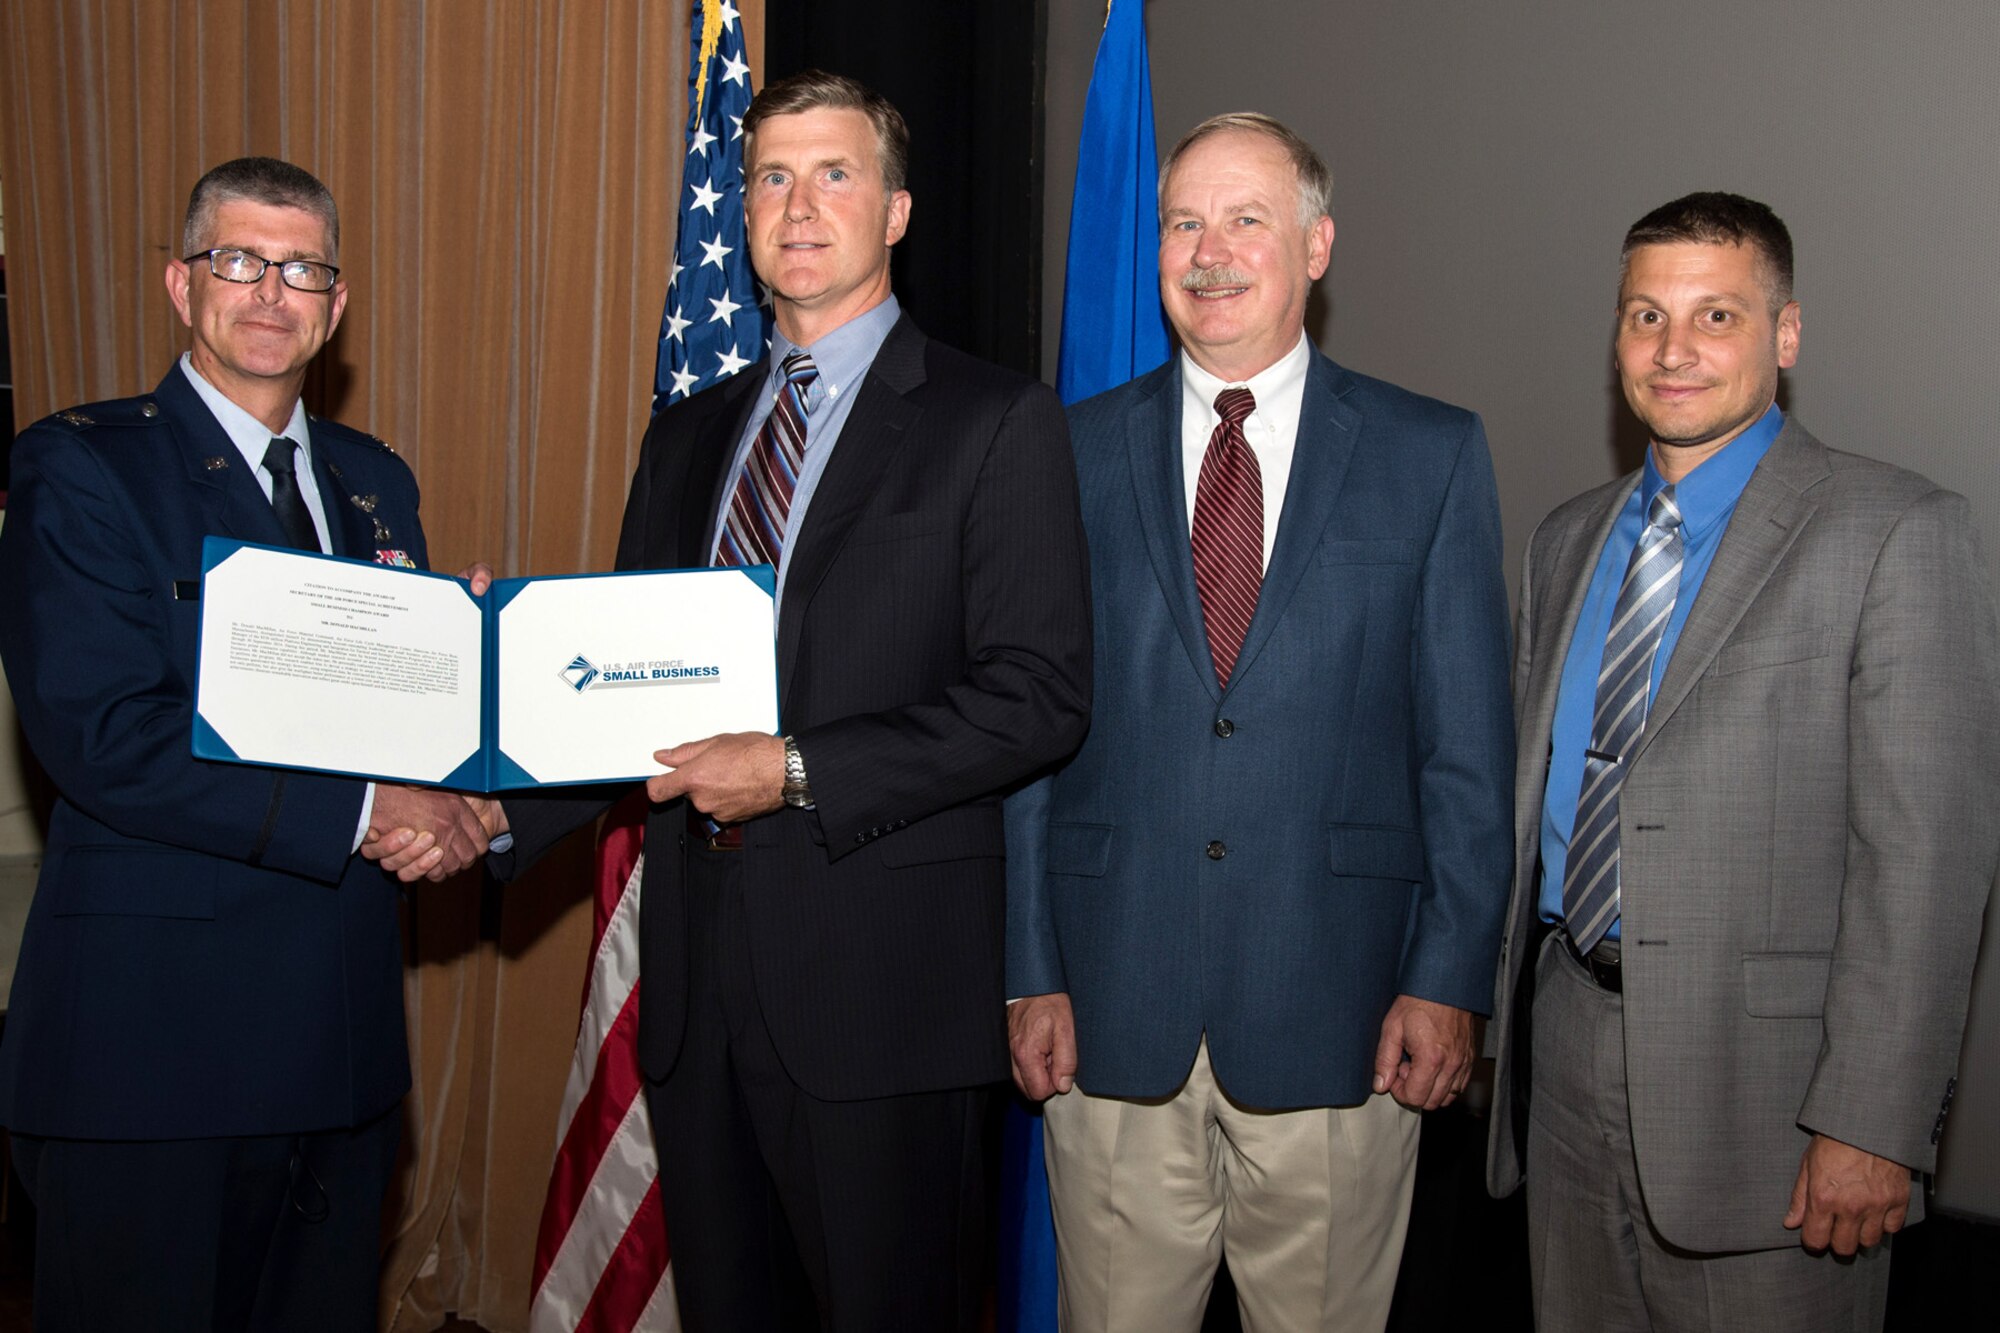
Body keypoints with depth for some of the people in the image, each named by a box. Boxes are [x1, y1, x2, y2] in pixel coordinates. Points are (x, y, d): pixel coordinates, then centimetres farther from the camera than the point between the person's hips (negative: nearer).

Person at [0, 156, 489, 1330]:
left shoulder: (377, 483, 13)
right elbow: (103, 736, -17)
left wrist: (447, 804, -9)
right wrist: (358, 811, -19)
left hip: (345, 1023, 6)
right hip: (152, 1032, -6)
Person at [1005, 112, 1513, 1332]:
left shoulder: (1433, 455, 3)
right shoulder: (1077, 454, 6)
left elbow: (1468, 744, 1)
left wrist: (1451, 980, -5)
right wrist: (1033, 973, 1)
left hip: (1337, 1014, -1)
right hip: (1113, 1013, 1)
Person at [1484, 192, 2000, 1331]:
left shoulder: (1895, 533, -9)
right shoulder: (1568, 541, 12)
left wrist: (1872, 1122, -18)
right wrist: (1494, 1008, 13)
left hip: (1755, 1067, -6)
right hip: (1567, 1042, 6)